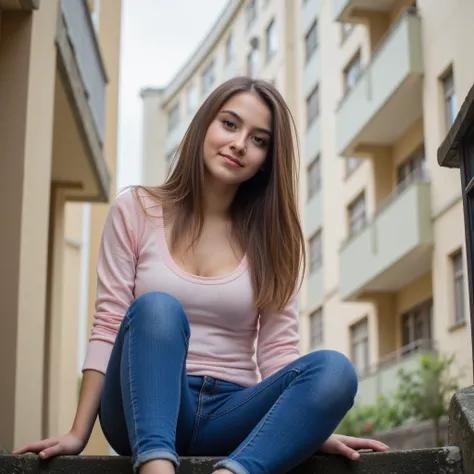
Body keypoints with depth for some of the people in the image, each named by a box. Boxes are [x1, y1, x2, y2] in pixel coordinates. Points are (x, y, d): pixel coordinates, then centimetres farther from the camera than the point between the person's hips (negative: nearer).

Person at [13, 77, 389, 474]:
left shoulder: (274, 238, 9)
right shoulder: (136, 210, 5)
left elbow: (277, 351, 3)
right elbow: (108, 329, 0)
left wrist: (312, 427, -14)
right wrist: (79, 433, -9)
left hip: (229, 414, 2)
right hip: (145, 410, -1)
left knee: (334, 369, -26)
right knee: (156, 307, -32)